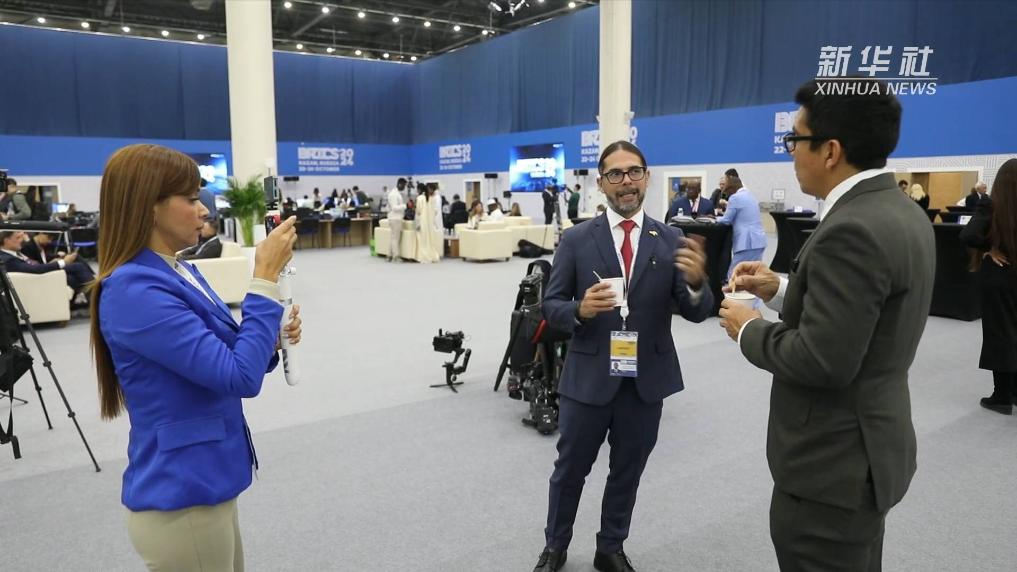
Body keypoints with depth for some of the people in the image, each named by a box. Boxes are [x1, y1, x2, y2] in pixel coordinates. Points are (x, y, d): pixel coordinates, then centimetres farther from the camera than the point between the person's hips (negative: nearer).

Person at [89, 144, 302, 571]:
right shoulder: (135, 289, -22)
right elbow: (240, 377, -26)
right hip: (181, 500, -9)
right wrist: (265, 278, -23)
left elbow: (221, 361, 14)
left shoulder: (180, 272, 5)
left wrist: (273, 341, -4)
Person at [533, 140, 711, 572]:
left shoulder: (671, 241, -2)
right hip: (589, 377, -1)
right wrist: (580, 310, -24)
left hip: (647, 379, 2)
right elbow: (550, 306, -3)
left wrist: (696, 282, -28)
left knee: (627, 471, 18)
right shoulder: (576, 239, -5)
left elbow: (697, 313, -6)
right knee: (570, 468, 14)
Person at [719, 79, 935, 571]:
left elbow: (822, 360, -28)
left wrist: (749, 330, -12)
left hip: (834, 463, -10)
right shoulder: (899, 211, 5)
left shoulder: (853, 231, -26)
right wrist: (781, 291, 5)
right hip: (869, 446, 10)